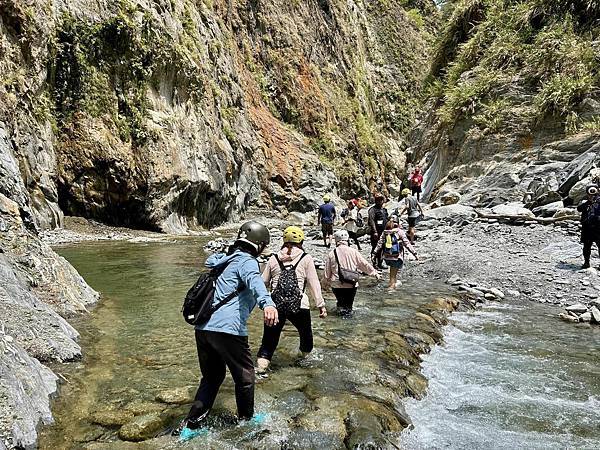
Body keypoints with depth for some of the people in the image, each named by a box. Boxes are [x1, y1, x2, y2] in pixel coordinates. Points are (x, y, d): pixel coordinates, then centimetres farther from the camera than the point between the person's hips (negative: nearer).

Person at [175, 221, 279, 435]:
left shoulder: (224, 260, 19)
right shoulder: (246, 261, -6)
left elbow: (210, 261, 43)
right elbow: (254, 280, -29)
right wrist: (267, 303, -46)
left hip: (203, 328, 8)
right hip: (227, 329, -8)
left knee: (212, 377, 24)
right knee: (245, 377, 13)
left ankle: (190, 424, 21)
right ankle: (246, 421, 29)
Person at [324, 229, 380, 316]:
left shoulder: (331, 254, -5)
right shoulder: (353, 252, -6)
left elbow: (327, 271, 2)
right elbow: (364, 264, 1)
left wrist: (325, 282, 19)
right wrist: (375, 273, 13)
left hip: (337, 284, 0)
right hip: (352, 285, 0)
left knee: (340, 301, 19)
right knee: (349, 302, 17)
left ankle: (341, 308, -4)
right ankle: (348, 309, -6)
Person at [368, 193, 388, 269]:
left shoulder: (384, 209, 17)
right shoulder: (373, 209, -9)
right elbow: (371, 221, -17)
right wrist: (375, 232, -23)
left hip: (383, 232, 8)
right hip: (376, 233, -8)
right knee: (375, 248, -5)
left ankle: (380, 263, 24)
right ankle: (375, 263, 2)